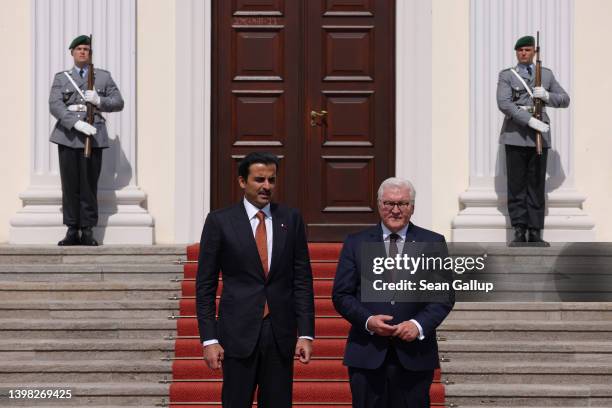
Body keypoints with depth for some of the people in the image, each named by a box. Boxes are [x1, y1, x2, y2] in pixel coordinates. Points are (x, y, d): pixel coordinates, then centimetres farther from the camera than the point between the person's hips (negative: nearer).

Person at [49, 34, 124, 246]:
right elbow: (54, 105, -2)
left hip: (93, 136, 0)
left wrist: (99, 100, -10)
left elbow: (118, 102, 11)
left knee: (89, 185, -3)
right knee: (70, 184, -1)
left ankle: (88, 231, 2)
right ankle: (72, 230, 4)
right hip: (68, 136, 0)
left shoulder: (103, 76, 15)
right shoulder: (61, 78, 12)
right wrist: (76, 123, -16)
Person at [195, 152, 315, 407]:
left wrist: (306, 333, 0)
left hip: (281, 332, 2)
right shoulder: (219, 221, 0)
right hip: (239, 333, -2)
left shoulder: (291, 219, 7)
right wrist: (209, 339, -5)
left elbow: (302, 280, 7)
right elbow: (205, 285, 1)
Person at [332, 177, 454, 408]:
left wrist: (419, 324, -13)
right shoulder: (356, 243, 8)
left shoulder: (433, 243, 7)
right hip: (367, 354, 0)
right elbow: (341, 295, 5)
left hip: (415, 353, 0)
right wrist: (368, 320, -12)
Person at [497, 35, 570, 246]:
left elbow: (565, 100, 14)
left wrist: (547, 96, -8)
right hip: (516, 136, -2)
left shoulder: (546, 74, 16)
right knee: (516, 186, -3)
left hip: (539, 136, 2)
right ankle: (519, 232, 0)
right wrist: (530, 120, -19)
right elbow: (504, 103, -9)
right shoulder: (507, 75, 6)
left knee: (537, 186, 2)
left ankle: (535, 233, 4)